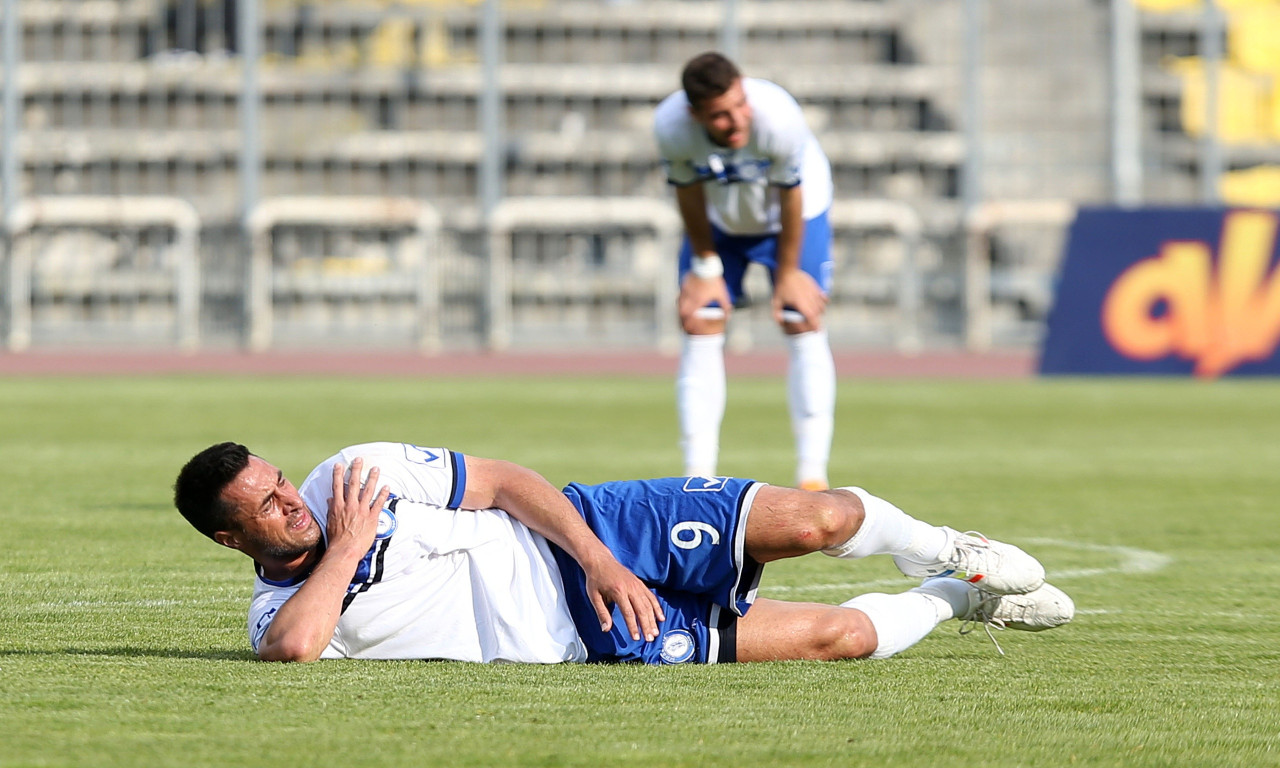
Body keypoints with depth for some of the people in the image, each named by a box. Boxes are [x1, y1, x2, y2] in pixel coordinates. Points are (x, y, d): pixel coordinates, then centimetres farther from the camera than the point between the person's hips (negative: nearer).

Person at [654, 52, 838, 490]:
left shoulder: (779, 119, -41)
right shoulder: (670, 126, -36)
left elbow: (791, 196, -24)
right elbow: (689, 193, -16)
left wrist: (788, 273, -12)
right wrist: (706, 266, -6)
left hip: (788, 214, -2)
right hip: (718, 220, 2)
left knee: (803, 325, -9)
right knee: (700, 327, -7)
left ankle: (813, 476, -6)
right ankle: (699, 477, -3)